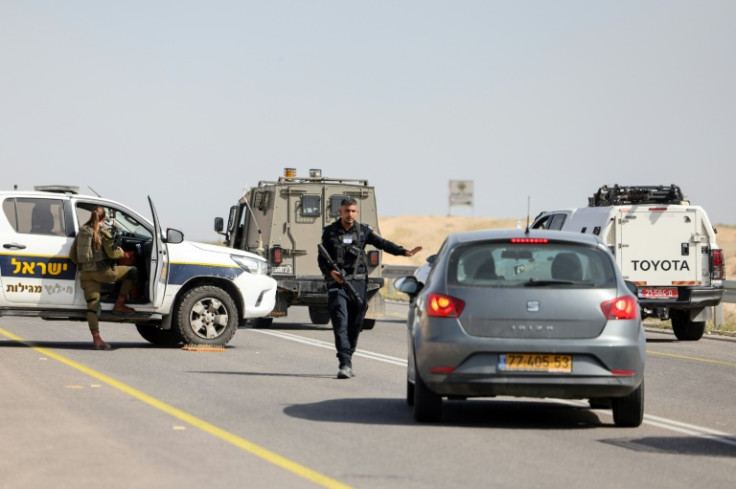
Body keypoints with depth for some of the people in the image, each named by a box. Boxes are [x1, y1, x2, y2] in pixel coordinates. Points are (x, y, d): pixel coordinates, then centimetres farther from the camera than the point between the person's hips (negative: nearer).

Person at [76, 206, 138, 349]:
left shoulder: (82, 231, 10)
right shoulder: (103, 232, -8)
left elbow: (74, 255, 14)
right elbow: (112, 254, -12)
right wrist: (121, 252, 9)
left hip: (85, 273, 6)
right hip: (101, 271, -6)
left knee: (92, 305, 1)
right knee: (132, 271, 11)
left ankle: (96, 338, -9)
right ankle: (119, 305, 8)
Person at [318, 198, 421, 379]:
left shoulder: (363, 231, 9)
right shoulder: (329, 232, 5)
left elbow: (383, 243, 0)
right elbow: (321, 258, 5)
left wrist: (405, 252, -14)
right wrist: (330, 271, -15)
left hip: (358, 282, 3)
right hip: (337, 283, -3)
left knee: (355, 325, 6)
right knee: (341, 323, -13)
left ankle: (348, 358, 21)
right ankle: (345, 364, -19)